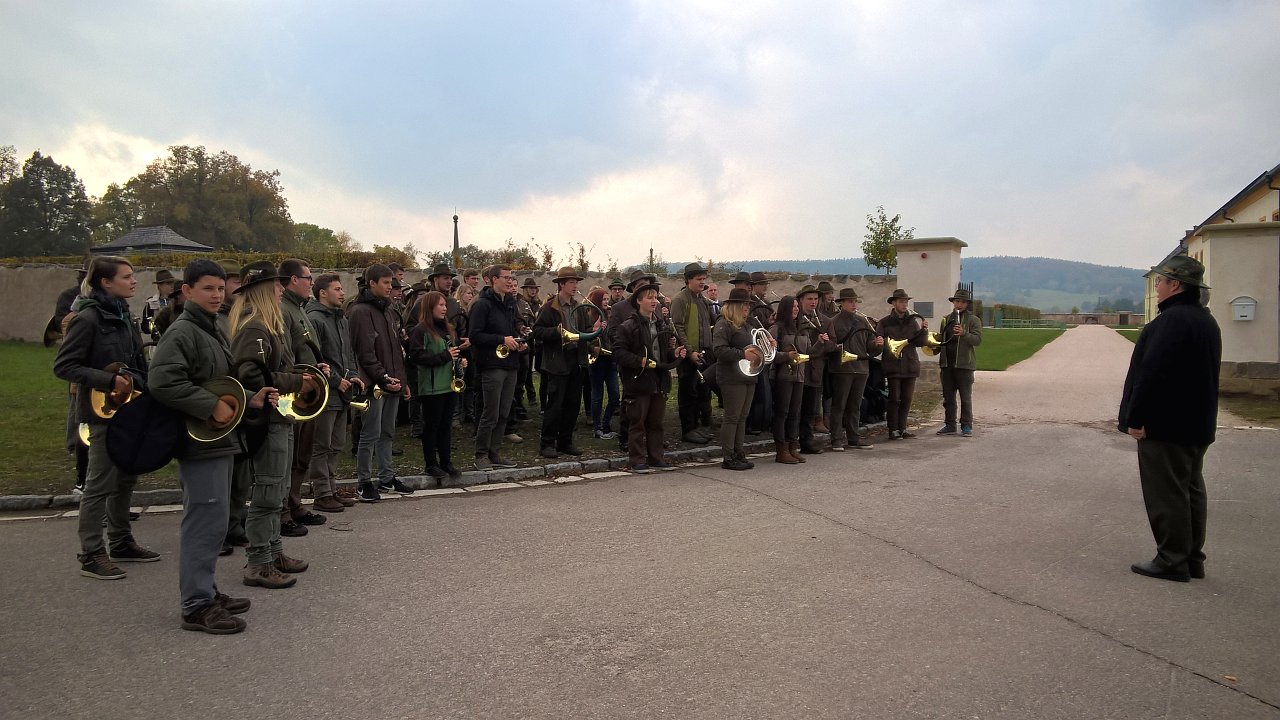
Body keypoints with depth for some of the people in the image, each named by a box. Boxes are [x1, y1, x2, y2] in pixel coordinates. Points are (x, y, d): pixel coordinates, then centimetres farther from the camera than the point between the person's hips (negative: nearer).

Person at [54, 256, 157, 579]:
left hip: (128, 407, 8)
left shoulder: (123, 316, 11)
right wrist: (109, 380, -22)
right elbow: (63, 366, -15)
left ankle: (121, 543, 27)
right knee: (100, 484, -1)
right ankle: (91, 556, 8)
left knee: (126, 478, 15)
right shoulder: (88, 318, -13)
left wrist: (133, 382, 4)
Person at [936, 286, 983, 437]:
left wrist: (964, 334, -27)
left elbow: (977, 340, -12)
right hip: (947, 364, 5)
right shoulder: (946, 320, 16)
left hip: (964, 364, -5)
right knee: (948, 397, 8)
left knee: (966, 398, -1)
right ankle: (950, 425, 15)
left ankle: (967, 426, 4)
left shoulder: (973, 320, 0)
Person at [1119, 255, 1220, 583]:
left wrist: (1135, 418, -20)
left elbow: (1151, 374, -25)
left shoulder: (1171, 321, -19)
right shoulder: (1206, 321, 15)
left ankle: (1172, 561, 1)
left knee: (1166, 495, -4)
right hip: (1196, 426, 10)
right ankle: (1192, 559, 23)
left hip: (1165, 426, -10)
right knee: (1191, 490, 15)